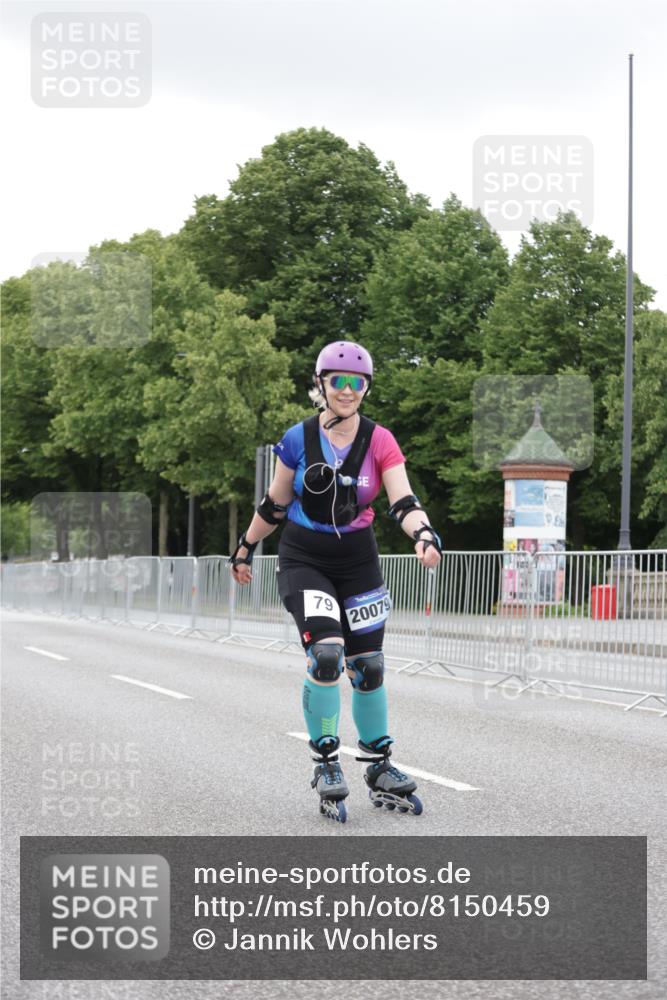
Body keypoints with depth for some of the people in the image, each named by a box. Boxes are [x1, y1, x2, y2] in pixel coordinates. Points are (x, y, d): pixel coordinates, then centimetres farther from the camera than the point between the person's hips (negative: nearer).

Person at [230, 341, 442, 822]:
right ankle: (327, 762, -7)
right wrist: (246, 547, 13)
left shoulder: (380, 442, -7)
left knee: (368, 666, 6)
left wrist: (424, 534, -36)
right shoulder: (298, 440, -7)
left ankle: (380, 768, 21)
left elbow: (403, 500, -17)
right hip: (303, 561, -2)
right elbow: (275, 504, 6)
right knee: (327, 653, -21)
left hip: (358, 564, 2)